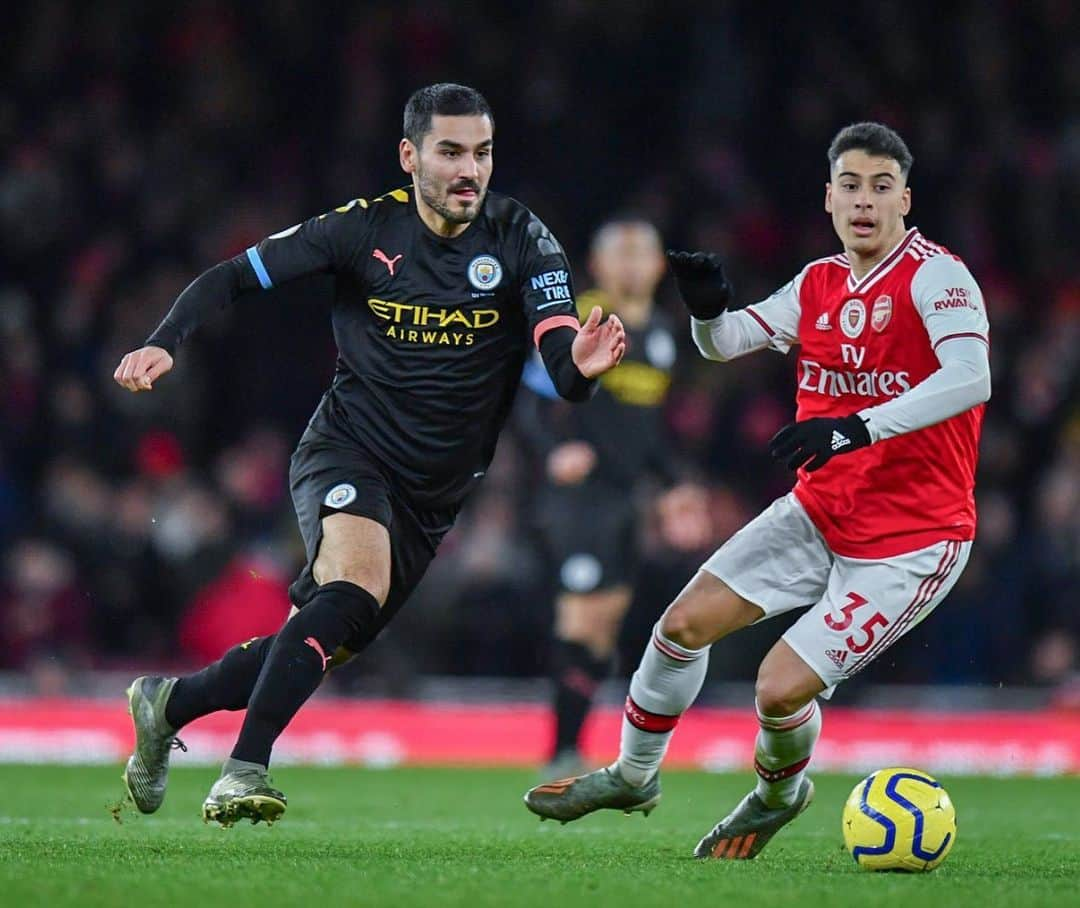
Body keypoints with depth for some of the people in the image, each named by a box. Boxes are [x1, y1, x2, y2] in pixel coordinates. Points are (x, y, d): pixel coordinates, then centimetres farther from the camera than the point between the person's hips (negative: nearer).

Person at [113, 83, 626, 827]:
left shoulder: (521, 239, -7)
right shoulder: (366, 228, -9)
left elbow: (563, 373, -16)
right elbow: (235, 278, -5)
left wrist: (582, 364, -40)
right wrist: (164, 343, -21)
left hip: (439, 490, 3)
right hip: (349, 451, -3)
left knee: (325, 646, 7)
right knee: (355, 589, -31)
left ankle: (169, 703, 31)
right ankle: (245, 773, -30)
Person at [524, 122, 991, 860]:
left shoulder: (934, 275, -18)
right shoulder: (819, 284, 5)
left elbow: (970, 378, -33)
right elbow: (724, 343, 9)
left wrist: (861, 427, -43)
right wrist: (708, 309, -15)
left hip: (912, 540, -7)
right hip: (820, 512, 7)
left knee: (781, 688, -14)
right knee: (685, 623, 4)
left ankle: (781, 793, 21)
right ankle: (632, 777, 29)